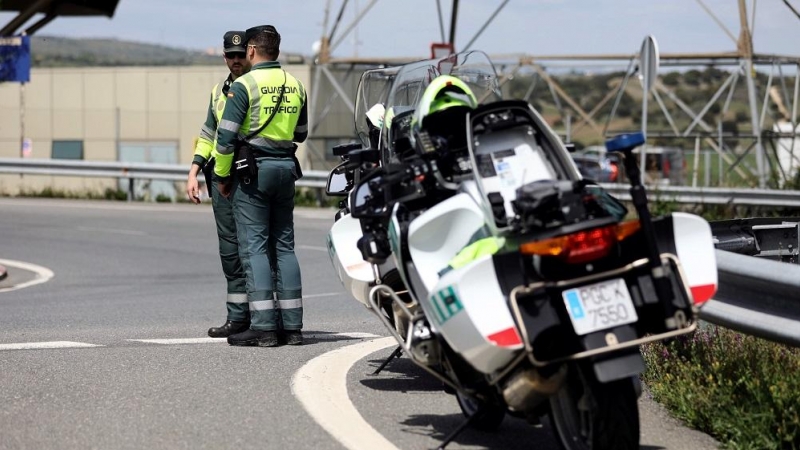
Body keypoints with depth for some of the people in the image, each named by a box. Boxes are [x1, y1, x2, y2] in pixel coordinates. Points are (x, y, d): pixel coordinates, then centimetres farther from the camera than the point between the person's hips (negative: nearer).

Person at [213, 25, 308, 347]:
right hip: (286, 167, 6)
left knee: (254, 247, -5)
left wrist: (221, 175, -2)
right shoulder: (295, 86, 9)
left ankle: (263, 327, -10)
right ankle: (292, 325, 8)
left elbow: (226, 136, -13)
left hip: (253, 171, -6)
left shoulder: (245, 85, -10)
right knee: (284, 246, 9)